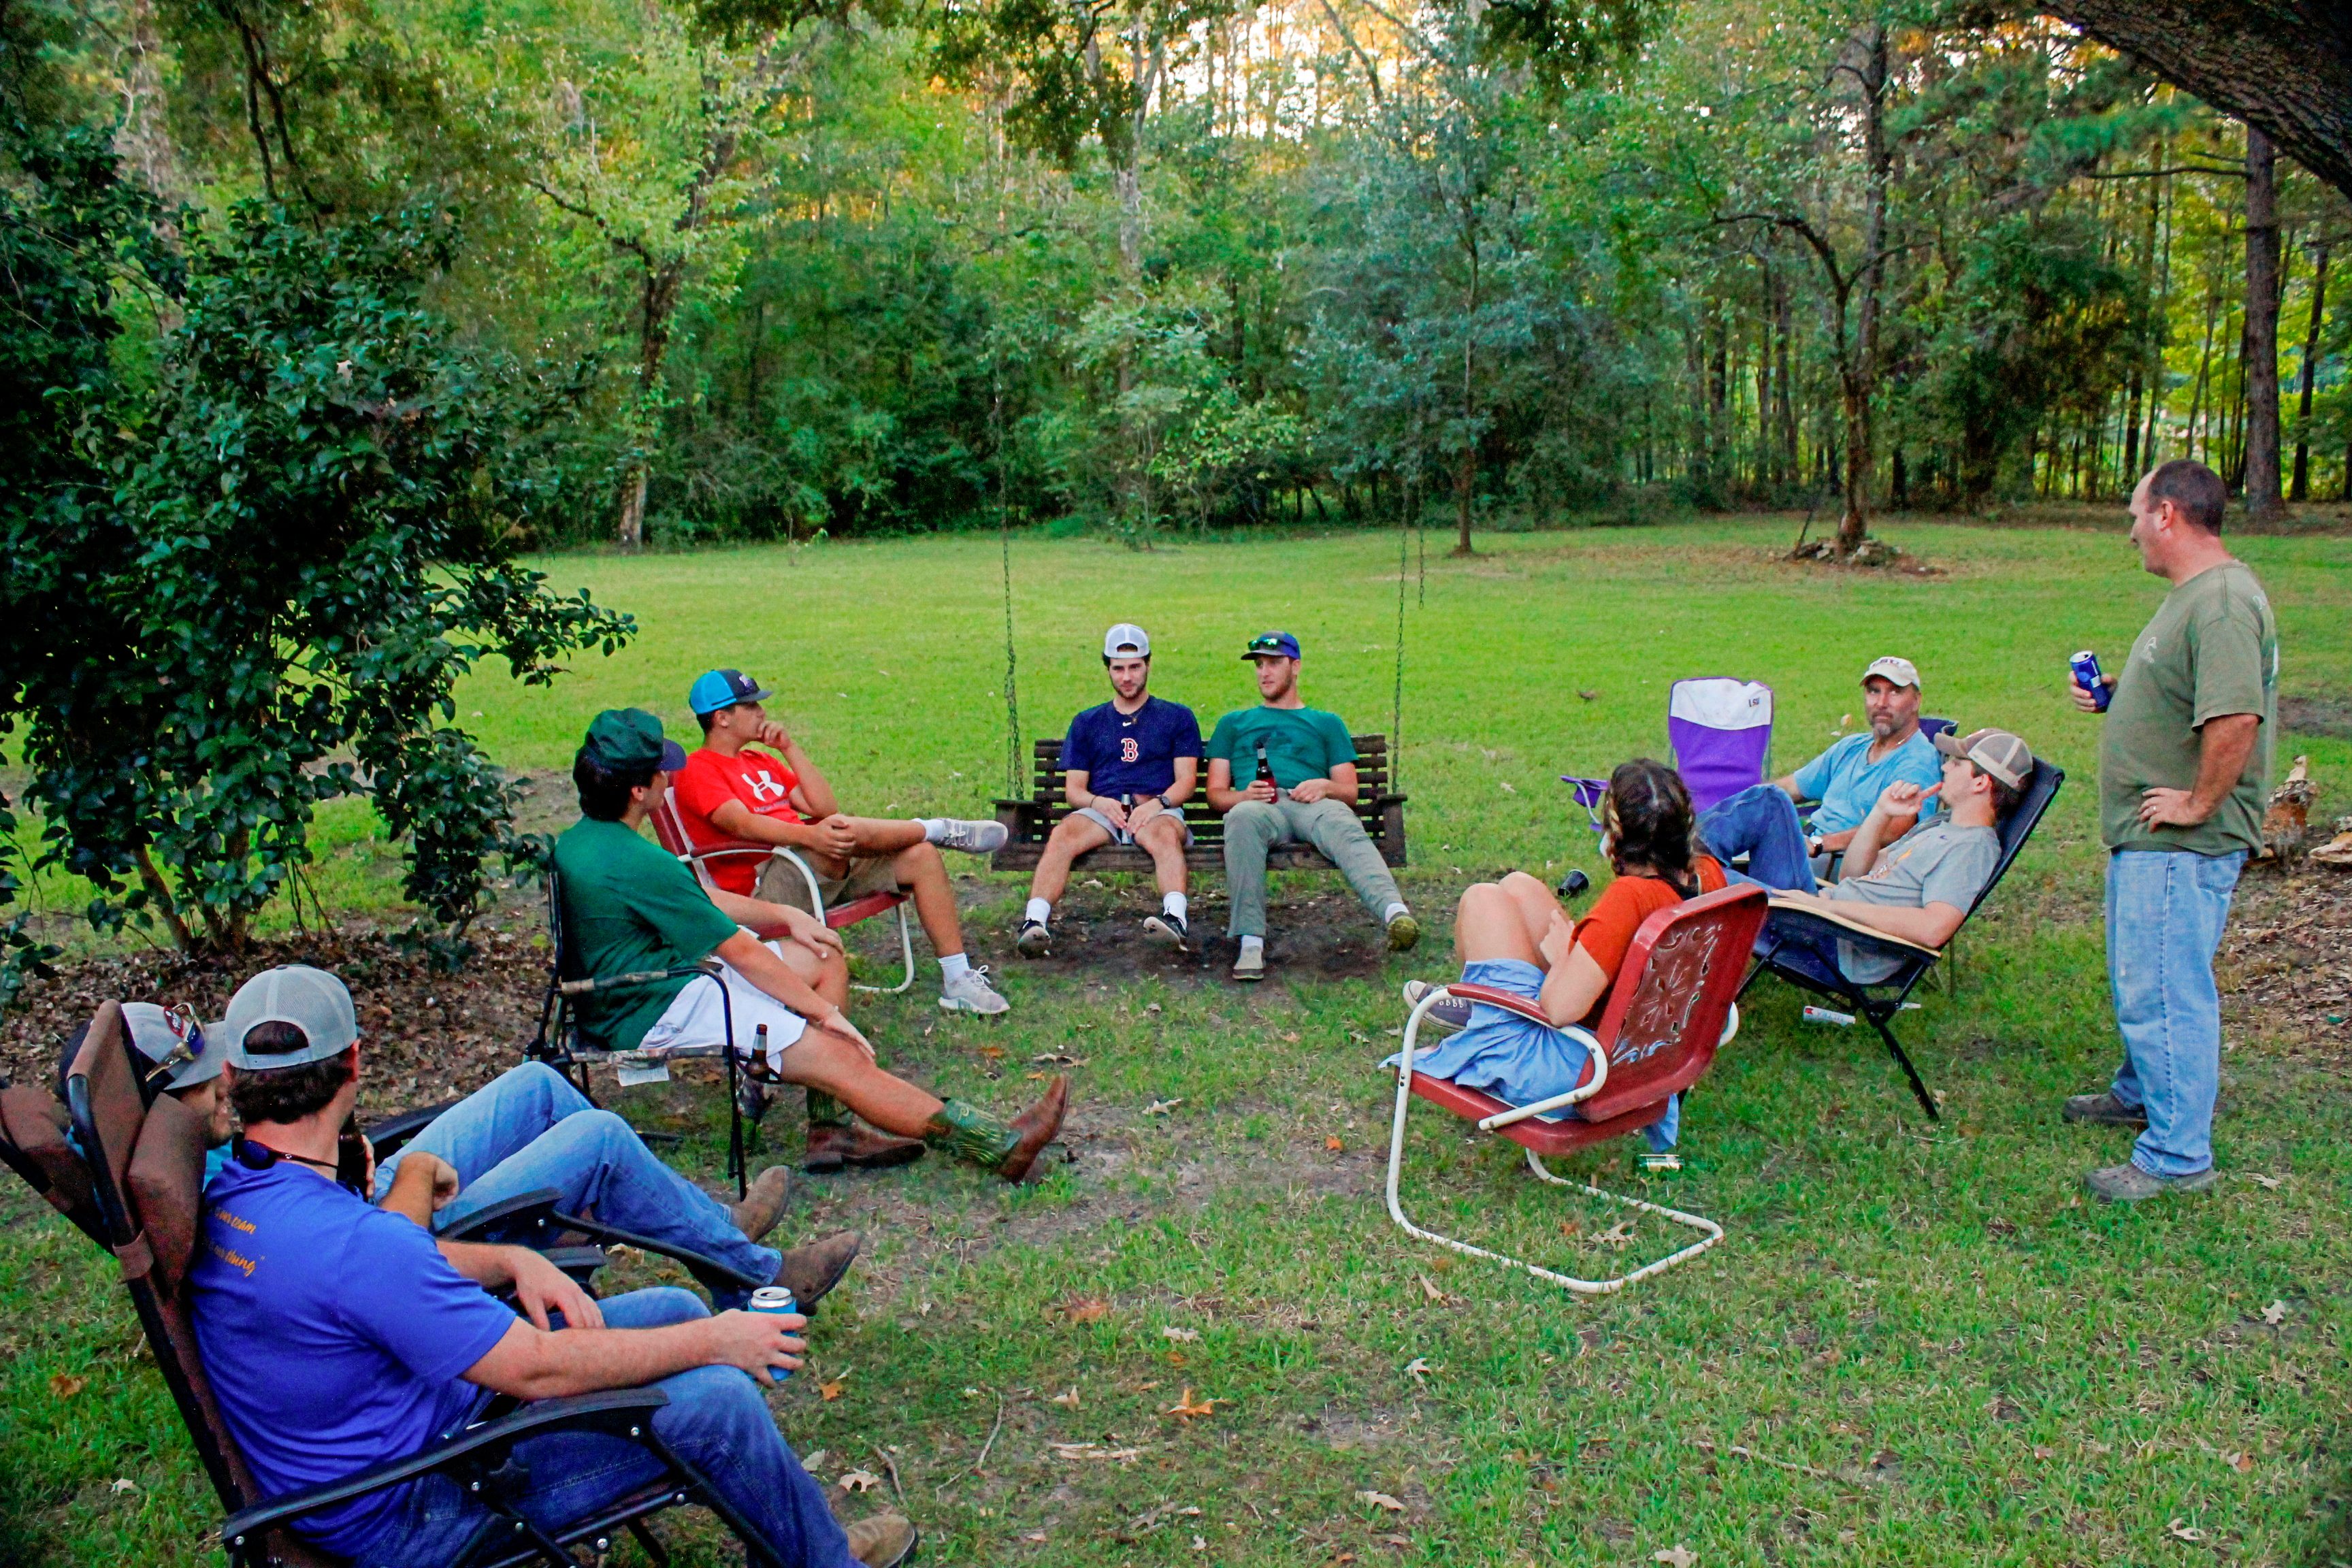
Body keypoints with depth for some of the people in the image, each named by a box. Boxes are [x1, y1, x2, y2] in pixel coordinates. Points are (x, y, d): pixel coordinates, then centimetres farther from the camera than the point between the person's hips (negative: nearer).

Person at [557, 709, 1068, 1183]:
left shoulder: (582, 838, 7)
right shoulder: (637, 863, -24)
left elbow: (695, 898, 19)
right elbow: (742, 952, -18)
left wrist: (784, 915, 18)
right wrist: (828, 1011, -10)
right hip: (658, 1016, -11)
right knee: (838, 1058, -16)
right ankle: (1001, 1146, -13)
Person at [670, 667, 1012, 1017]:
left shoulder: (761, 761, 24)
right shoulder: (698, 771, -1)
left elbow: (825, 809, 15)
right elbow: (742, 824, -22)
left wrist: (789, 748, 9)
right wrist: (809, 835, -39)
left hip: (826, 869, 9)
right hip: (763, 885, -8)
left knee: (921, 857, -6)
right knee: (842, 832, -37)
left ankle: (958, 981, -8)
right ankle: (939, 829, -12)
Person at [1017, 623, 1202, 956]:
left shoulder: (1177, 717, 20)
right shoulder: (1087, 723, 26)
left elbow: (1186, 781, 9)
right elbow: (1073, 788, 16)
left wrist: (1157, 803, -13)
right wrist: (1099, 803, -8)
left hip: (1158, 811, -1)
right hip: (1101, 810, 2)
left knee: (1164, 835, -39)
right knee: (1062, 835, -32)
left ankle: (1176, 919, -60)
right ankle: (1034, 923, -46)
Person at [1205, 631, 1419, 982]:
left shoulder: (1326, 723, 31)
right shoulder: (1234, 724, 34)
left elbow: (1350, 792, 20)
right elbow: (1215, 792, 22)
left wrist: (1325, 786, -5)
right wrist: (1244, 795, -3)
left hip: (1311, 806, 0)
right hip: (1259, 807, 0)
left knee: (1345, 829, -38)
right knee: (1243, 817, -40)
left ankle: (1396, 913, -67)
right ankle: (1251, 943, -48)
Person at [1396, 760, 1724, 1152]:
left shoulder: (1630, 896, -34)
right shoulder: (1707, 874, -9)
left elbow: (1559, 1009, -32)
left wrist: (1560, 953, -11)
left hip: (1579, 1069, -9)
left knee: (1483, 898, 2)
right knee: (1517, 885, 16)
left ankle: (1483, 1001, 33)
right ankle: (1477, 1005, 42)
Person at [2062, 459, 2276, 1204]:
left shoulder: (2224, 602, -23)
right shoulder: (2192, 594, 12)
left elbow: (2236, 718, -34)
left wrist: (2200, 803, -24)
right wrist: (2115, 692, 10)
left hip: (2181, 843, -11)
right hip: (2147, 836, 11)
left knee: (2165, 990, -4)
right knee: (2139, 976, 25)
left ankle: (2177, 1156, 6)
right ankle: (2139, 1093, 44)